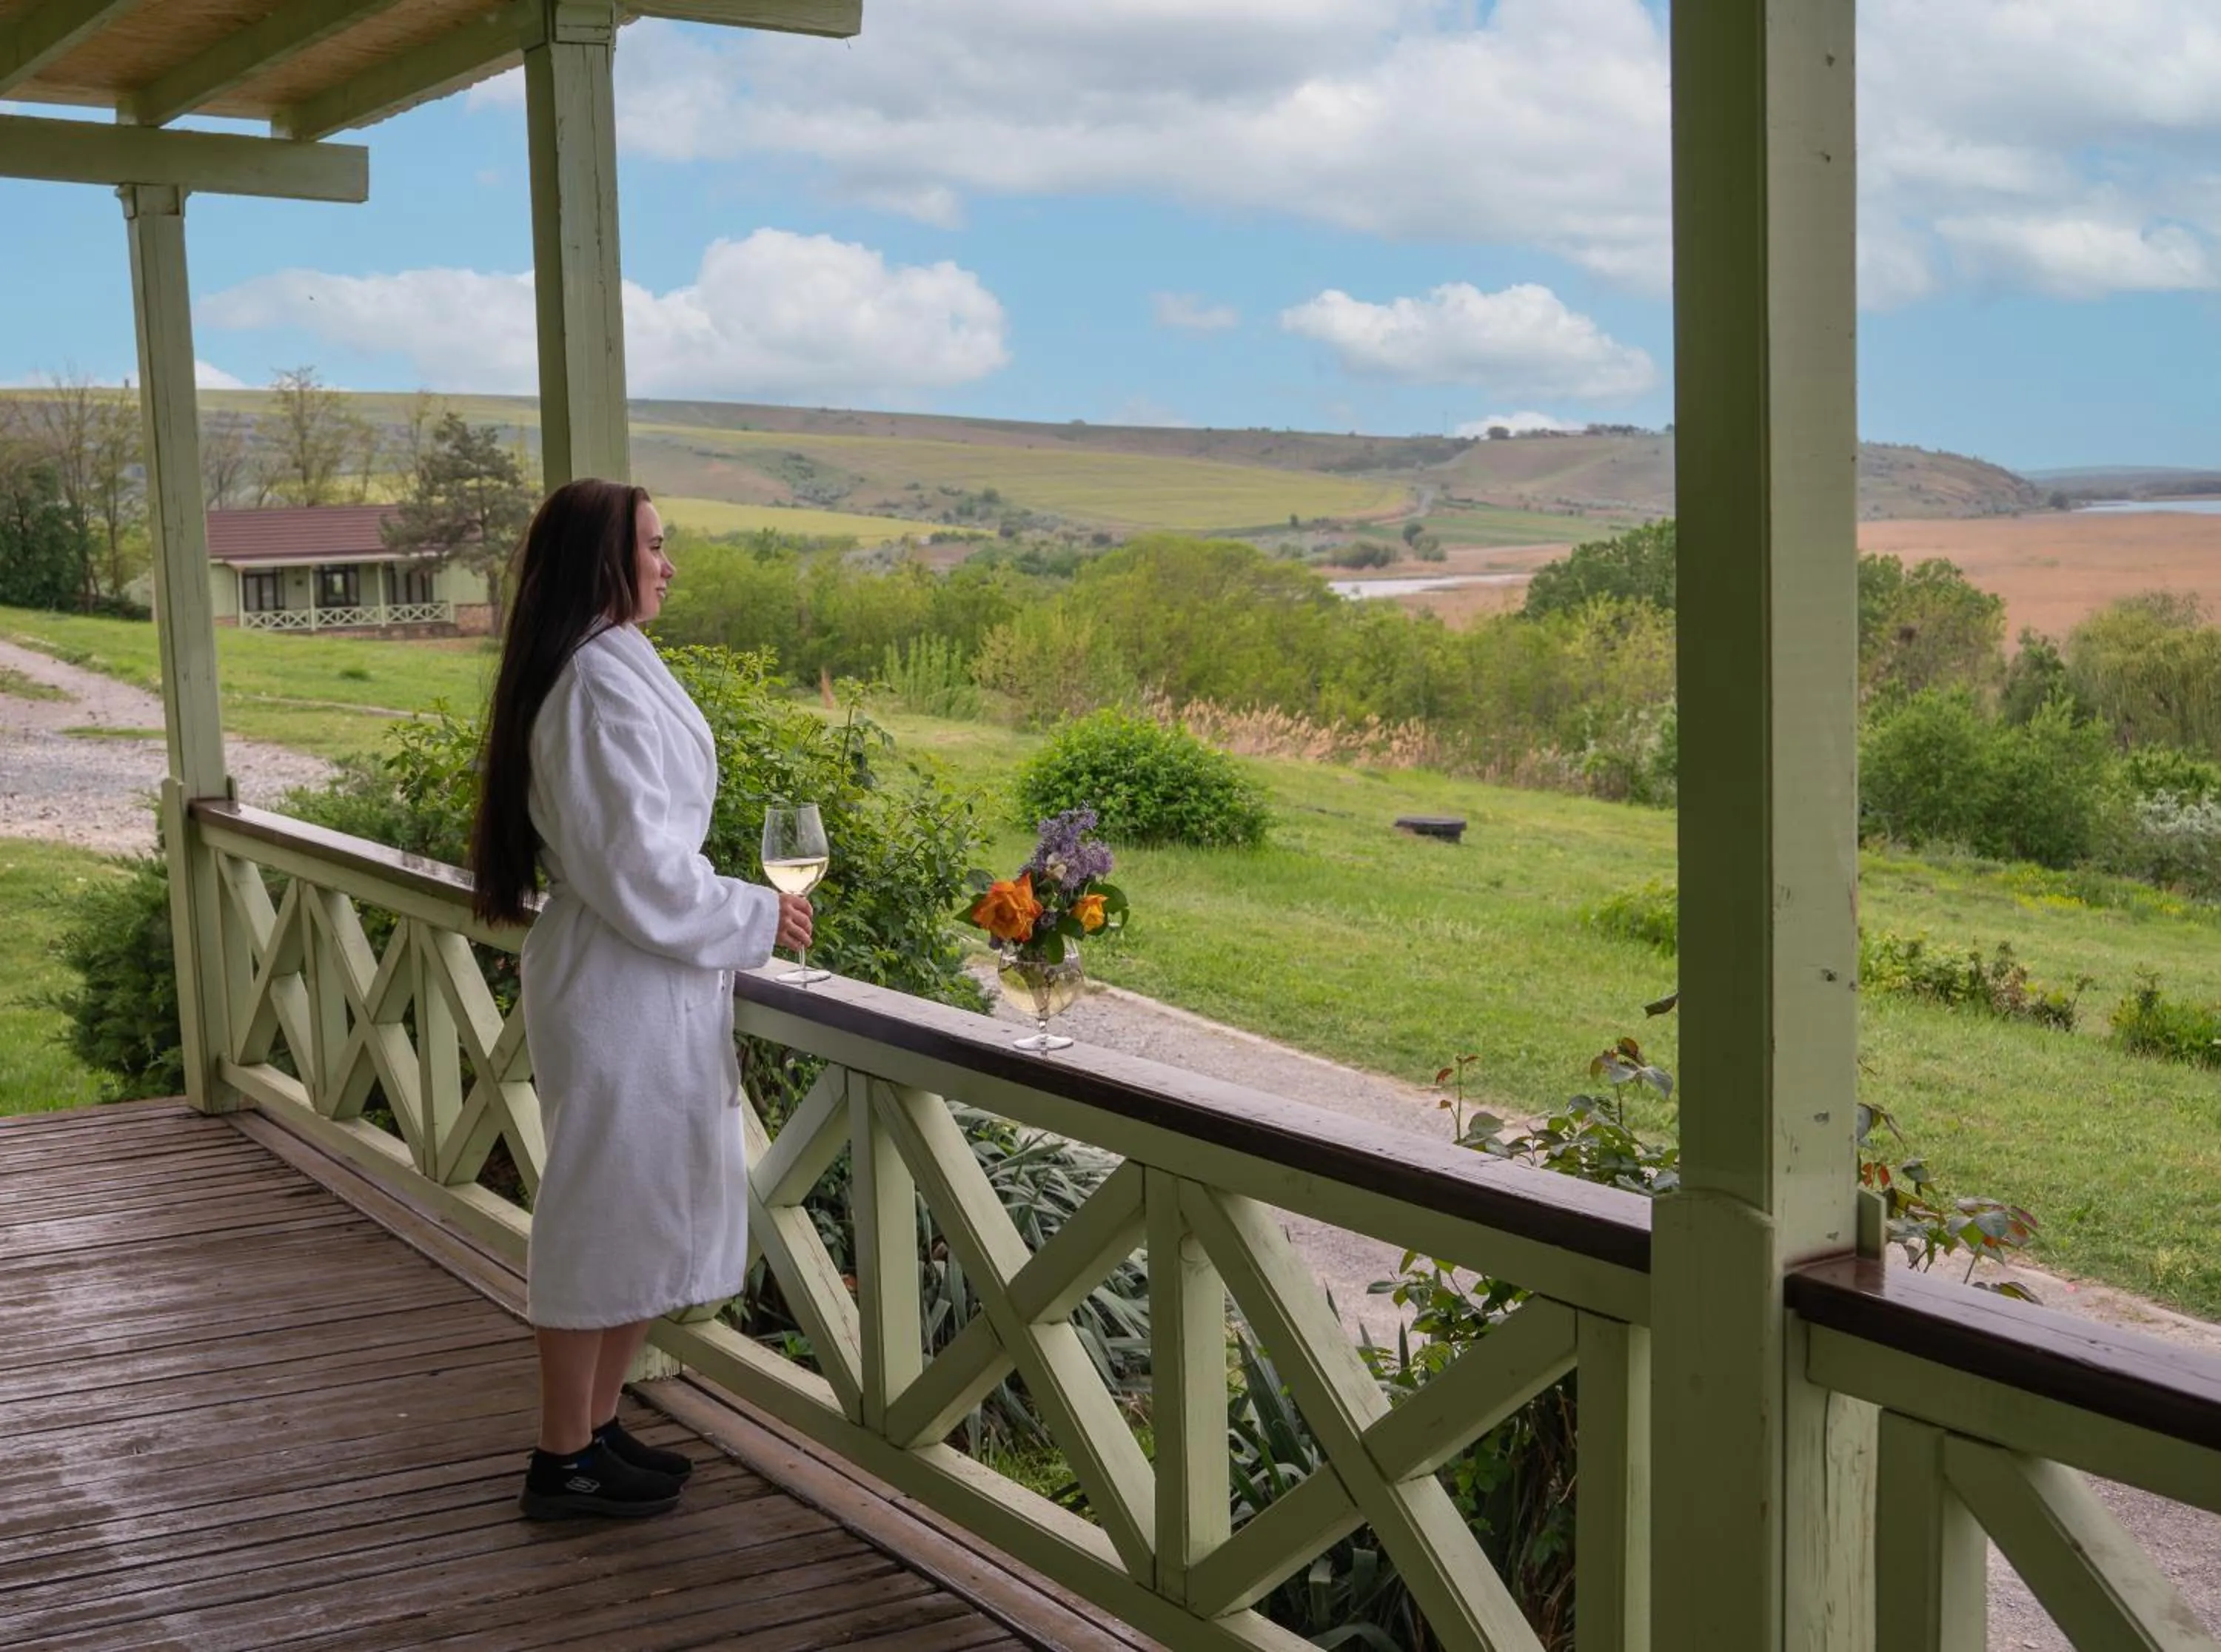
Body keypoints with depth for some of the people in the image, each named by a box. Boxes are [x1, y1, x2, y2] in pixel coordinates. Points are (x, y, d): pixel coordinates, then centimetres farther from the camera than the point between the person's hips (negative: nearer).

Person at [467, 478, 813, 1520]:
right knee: (603, 1215, 1)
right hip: (619, 993, -10)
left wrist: (735, 913, 17)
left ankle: (595, 1428, 28)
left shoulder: (606, 669, 13)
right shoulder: (603, 679, -19)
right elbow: (638, 866, -22)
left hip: (642, 990, 10)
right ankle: (565, 1463, 13)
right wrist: (755, 920, -11)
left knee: (644, 1215, 17)